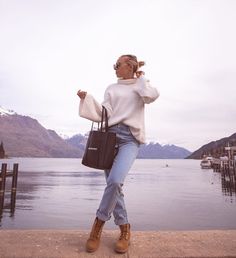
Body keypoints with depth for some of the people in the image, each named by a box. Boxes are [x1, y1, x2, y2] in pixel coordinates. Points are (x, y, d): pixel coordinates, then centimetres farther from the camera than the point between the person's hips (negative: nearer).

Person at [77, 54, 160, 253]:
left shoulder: (141, 86, 15)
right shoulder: (112, 89, 20)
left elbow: (152, 95, -9)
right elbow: (104, 114, 8)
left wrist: (141, 78, 6)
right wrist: (87, 99, -1)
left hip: (130, 138, -3)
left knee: (115, 181, -23)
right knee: (114, 184, 0)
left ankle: (99, 223, 0)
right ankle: (124, 229, 17)